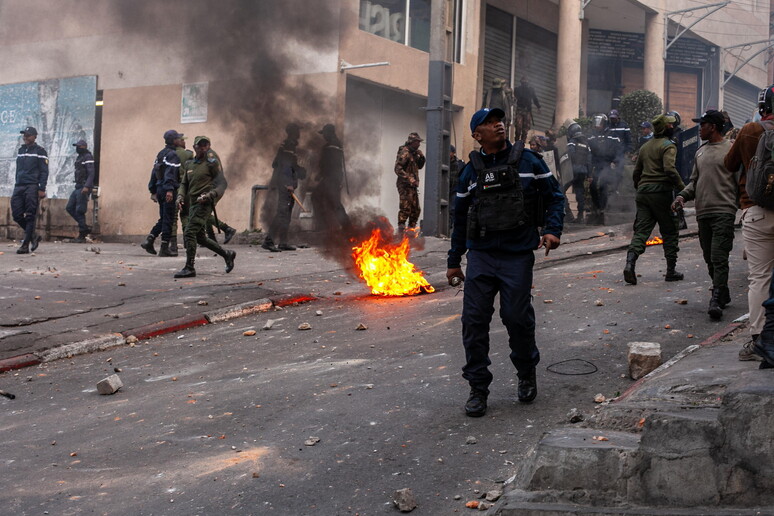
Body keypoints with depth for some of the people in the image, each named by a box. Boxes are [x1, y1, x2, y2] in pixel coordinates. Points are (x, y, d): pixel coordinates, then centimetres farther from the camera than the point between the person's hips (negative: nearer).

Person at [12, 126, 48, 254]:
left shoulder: (39, 151, -1)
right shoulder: (20, 150, 19)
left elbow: (44, 171, -6)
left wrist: (42, 189, -13)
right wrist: (16, 185, 20)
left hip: (32, 187, -6)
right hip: (19, 186, 7)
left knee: (30, 217, -6)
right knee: (16, 215, 0)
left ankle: (26, 245, -4)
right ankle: (33, 236, 19)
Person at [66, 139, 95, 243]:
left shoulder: (88, 157, -9)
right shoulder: (79, 158, 19)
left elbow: (91, 173, -19)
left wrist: (87, 187, -29)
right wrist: (78, 186, 20)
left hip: (84, 188, -10)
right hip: (78, 187, 10)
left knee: (79, 211, -9)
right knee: (69, 208, 7)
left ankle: (82, 236, -3)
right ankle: (85, 228, 13)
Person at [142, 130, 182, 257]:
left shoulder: (161, 153, 18)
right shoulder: (173, 154, -11)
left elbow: (154, 172, 19)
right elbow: (170, 173, -23)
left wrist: (153, 191, 22)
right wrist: (169, 189, -29)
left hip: (159, 188, 9)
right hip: (168, 190, -9)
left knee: (163, 219, 17)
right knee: (168, 219, -3)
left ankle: (149, 240, 6)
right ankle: (164, 248, -1)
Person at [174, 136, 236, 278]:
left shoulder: (212, 162, -4)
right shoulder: (189, 164, 16)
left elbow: (222, 184, -7)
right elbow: (184, 184, 21)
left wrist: (209, 195, -22)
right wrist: (180, 196, 1)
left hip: (204, 203, -8)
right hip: (193, 203, 8)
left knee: (189, 233, -16)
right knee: (199, 237, 13)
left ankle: (189, 268, -12)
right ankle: (227, 254, 28)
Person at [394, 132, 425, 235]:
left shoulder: (414, 153, 17)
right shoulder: (404, 153, -11)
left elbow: (419, 166, 25)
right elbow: (398, 169, -18)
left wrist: (421, 157, 6)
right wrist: (409, 179, -23)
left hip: (412, 186, 10)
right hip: (405, 185, -10)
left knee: (416, 209, 12)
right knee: (405, 208, -13)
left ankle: (411, 229, 21)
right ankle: (401, 230, -11)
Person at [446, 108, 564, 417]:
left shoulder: (527, 160, 5)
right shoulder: (471, 171, 10)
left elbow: (554, 196, 9)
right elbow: (460, 217, 16)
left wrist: (552, 230, -8)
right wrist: (454, 261, 16)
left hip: (518, 255, -2)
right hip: (481, 255, 2)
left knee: (517, 317, -2)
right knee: (474, 320, -3)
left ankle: (527, 373, 26)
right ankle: (478, 389, 10)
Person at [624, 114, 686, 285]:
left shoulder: (645, 147, 18)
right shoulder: (668, 146, -5)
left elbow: (636, 172, 23)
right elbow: (669, 169, -20)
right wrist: (682, 188, -14)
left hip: (643, 191, 6)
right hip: (661, 192, -6)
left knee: (641, 231, 1)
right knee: (670, 232, 6)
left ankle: (630, 264, -20)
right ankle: (671, 271, 11)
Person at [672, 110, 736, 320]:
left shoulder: (731, 149, -2)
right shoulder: (700, 152, 18)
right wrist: (682, 196, 5)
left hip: (723, 211, -7)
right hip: (702, 212, 7)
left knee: (719, 257, -13)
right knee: (709, 259, 11)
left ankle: (716, 301, -15)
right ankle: (723, 295, 25)